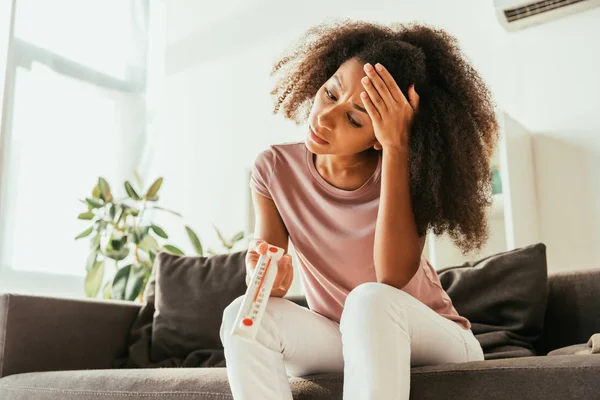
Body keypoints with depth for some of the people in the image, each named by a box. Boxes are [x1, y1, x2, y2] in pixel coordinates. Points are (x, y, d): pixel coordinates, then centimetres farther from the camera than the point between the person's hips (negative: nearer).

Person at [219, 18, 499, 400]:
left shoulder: (407, 171, -17)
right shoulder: (276, 167, -10)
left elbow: (393, 277, -33)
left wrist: (397, 147, -36)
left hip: (432, 338, -2)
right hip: (337, 340, 3)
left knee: (370, 300, -35)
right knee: (245, 316, -24)